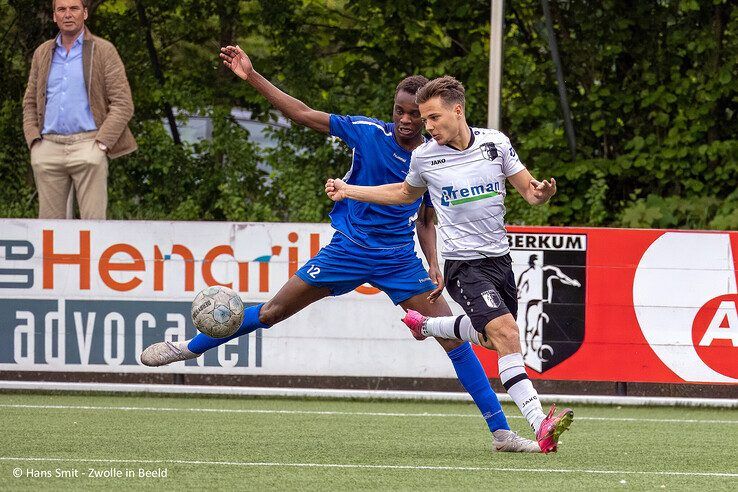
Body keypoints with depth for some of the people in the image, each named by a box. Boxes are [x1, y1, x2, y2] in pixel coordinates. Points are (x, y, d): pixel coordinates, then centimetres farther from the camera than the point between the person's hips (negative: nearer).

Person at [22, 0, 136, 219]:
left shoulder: (103, 51, 4)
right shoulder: (42, 53, 17)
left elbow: (122, 104, 0)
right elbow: (30, 102, 21)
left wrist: (102, 143, -10)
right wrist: (34, 140, 5)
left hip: (87, 145, -4)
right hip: (48, 150, 4)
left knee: (93, 220, -10)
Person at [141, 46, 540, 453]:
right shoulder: (369, 132, -8)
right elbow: (302, 114, -6)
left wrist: (434, 265, -3)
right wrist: (251, 76, -12)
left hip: (399, 260, 1)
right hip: (347, 250, -1)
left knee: (453, 336, -9)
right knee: (273, 312, 4)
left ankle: (500, 431, -5)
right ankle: (189, 348, 25)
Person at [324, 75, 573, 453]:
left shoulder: (494, 143, -2)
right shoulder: (424, 156, -3)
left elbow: (528, 189, 4)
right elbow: (406, 193, 19)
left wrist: (541, 192, -20)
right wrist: (349, 191, 14)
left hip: (499, 258, 4)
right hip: (464, 263, -4)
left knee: (491, 336, 21)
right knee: (506, 334, -23)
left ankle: (425, 325, 47)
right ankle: (540, 426, -30)